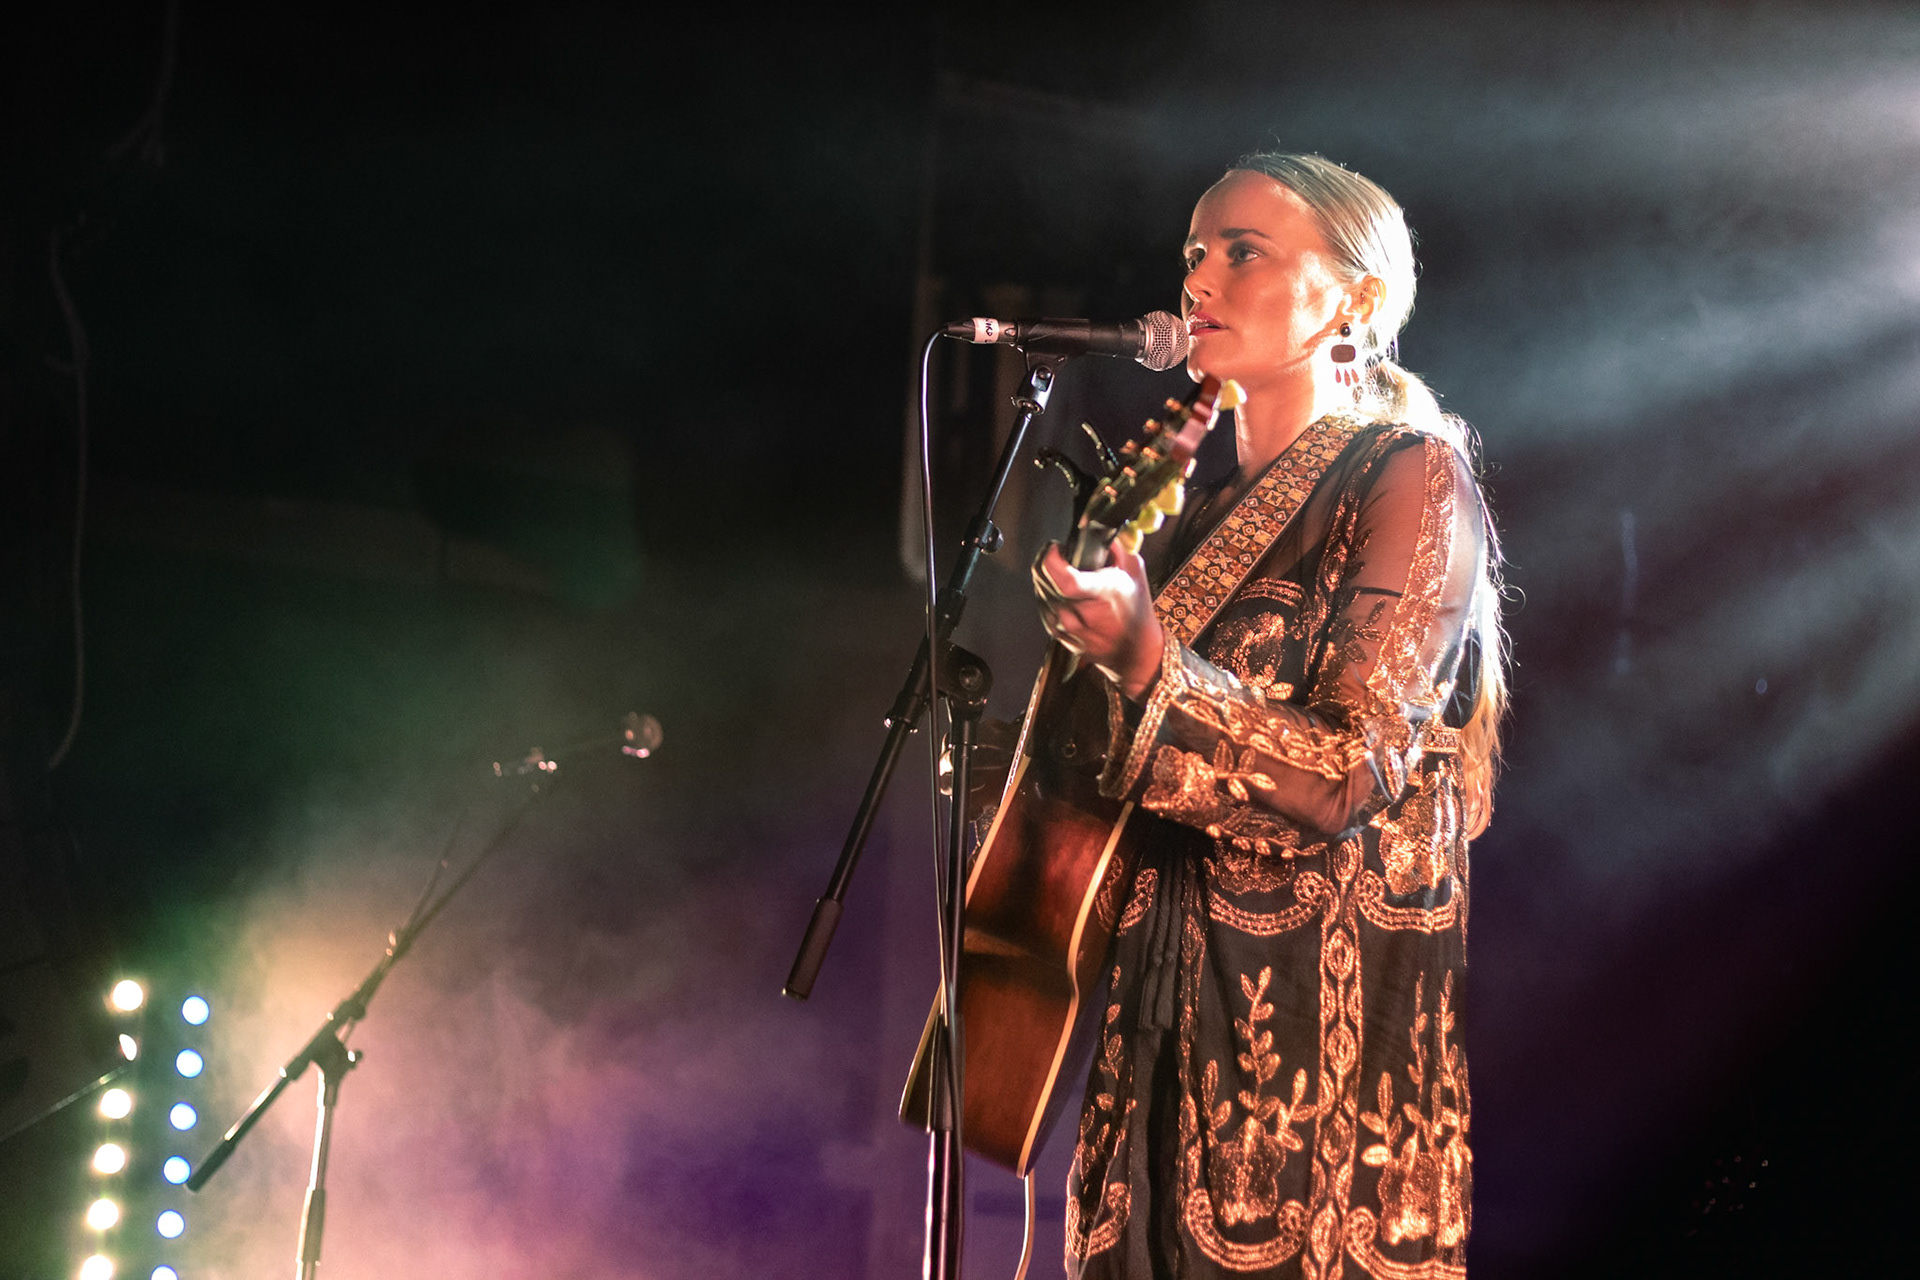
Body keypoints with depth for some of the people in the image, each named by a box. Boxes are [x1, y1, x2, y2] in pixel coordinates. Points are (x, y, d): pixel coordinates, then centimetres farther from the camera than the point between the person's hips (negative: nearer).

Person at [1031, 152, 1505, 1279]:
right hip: (1184, 995, 7)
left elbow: (1351, 779, -16)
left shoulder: (1413, 477, -7)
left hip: (1338, 1000, -6)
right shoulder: (1210, 500, 13)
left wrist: (1148, 663, -25)